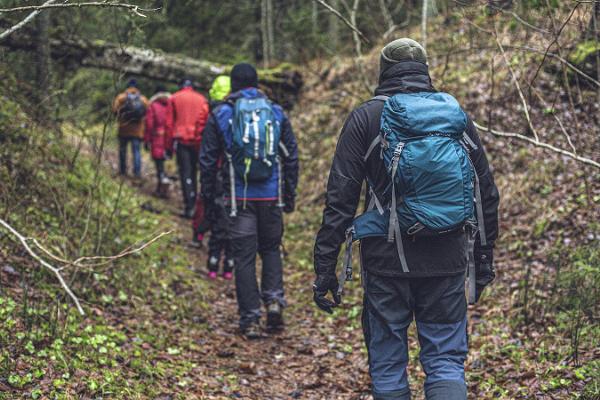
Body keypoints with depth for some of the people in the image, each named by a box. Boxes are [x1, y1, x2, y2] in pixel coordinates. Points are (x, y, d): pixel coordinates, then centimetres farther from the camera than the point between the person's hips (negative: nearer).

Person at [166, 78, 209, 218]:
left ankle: (189, 207, -13)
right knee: (193, 171, 15)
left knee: (185, 173, -4)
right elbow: (205, 122, 3)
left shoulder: (174, 99, 5)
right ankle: (192, 202, 18)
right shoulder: (201, 99, 8)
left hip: (181, 140, -2)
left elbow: (169, 123, 3)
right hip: (197, 141, 2)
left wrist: (169, 144, 7)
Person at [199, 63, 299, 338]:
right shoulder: (276, 113, 6)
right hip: (271, 197, 2)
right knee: (271, 248, 19)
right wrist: (290, 194, 15)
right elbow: (291, 156, 8)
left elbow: (207, 160, 1)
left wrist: (208, 196, 10)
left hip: (240, 198, -2)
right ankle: (274, 299, 1)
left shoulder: (220, 115, 0)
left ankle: (250, 320, 3)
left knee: (244, 256, 3)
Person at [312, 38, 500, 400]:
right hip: (448, 260, 2)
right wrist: (485, 255, 20)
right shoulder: (458, 116, 7)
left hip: (387, 261, -2)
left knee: (387, 363, 10)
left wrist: (325, 267, -4)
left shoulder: (367, 117, -2)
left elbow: (340, 198, -7)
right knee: (446, 360, 8)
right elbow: (487, 192, 12)